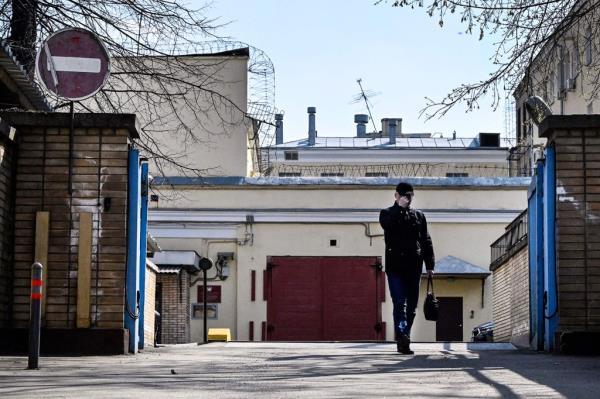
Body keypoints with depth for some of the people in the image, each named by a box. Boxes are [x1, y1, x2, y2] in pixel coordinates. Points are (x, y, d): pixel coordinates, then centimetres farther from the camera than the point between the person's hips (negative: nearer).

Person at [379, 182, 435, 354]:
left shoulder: (419, 216, 17)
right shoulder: (387, 213, 8)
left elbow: (426, 241, 15)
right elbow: (387, 223, -18)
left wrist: (430, 265, 9)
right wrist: (400, 207, -13)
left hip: (413, 267, 4)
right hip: (395, 266, -4)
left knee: (411, 306, 5)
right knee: (399, 302, -16)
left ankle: (403, 341, 14)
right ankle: (402, 336, -28)